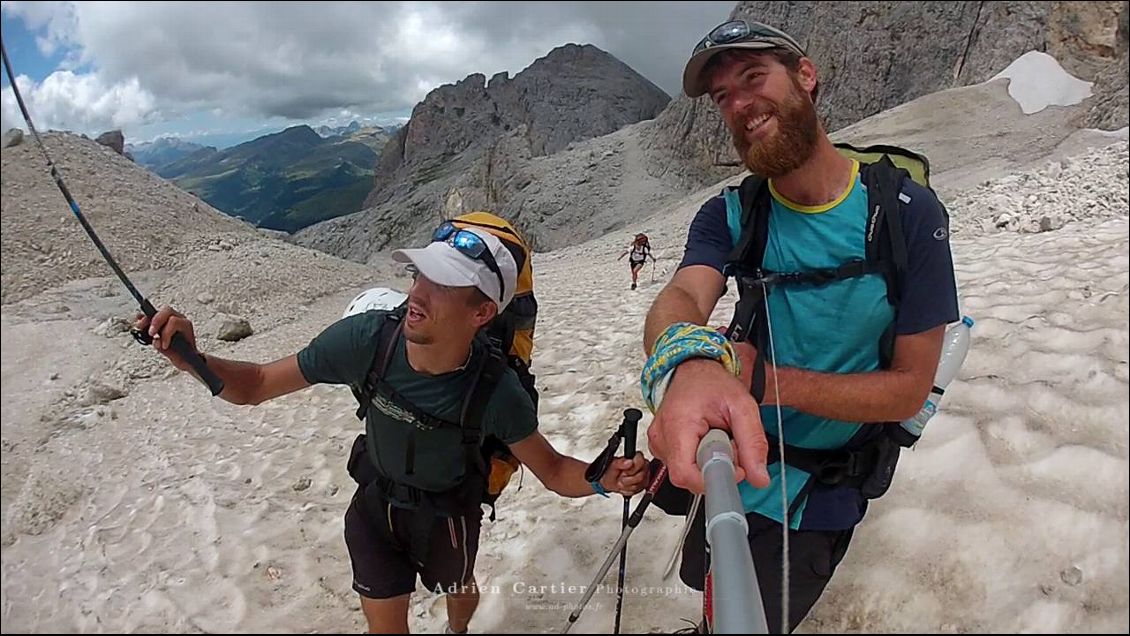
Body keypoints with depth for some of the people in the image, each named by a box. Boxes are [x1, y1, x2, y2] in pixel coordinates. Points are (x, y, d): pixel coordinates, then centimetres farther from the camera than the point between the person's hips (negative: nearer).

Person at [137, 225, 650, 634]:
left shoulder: (495, 390, -35)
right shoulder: (366, 338, -32)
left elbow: (553, 471, -22)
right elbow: (255, 385, -19)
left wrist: (604, 479, -43)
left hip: (448, 514, 0)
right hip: (375, 504, 1)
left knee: (459, 591, 30)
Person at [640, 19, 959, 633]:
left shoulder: (907, 212, -18)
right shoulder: (727, 217, -9)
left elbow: (909, 387, -18)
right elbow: (682, 296, -31)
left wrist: (768, 379, -31)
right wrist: (691, 364, -56)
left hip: (819, 490, -3)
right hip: (732, 462, 4)